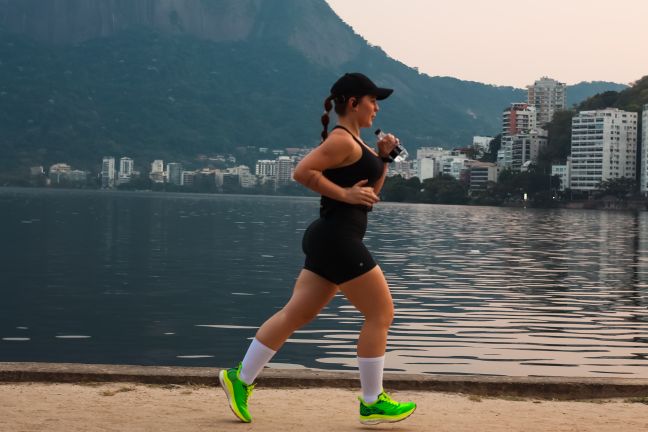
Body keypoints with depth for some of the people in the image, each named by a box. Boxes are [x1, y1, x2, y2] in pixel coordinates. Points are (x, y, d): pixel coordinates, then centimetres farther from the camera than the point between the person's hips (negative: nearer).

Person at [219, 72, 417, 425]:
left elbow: (371, 192, 24)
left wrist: (382, 157, 13)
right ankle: (372, 403, 6)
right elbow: (303, 171, -23)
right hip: (338, 238, -10)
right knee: (381, 313, -1)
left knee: (296, 314, 11)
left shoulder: (352, 141, 19)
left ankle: (240, 379, 15)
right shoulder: (342, 140, -12)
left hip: (330, 238, 10)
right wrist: (345, 194, -19)